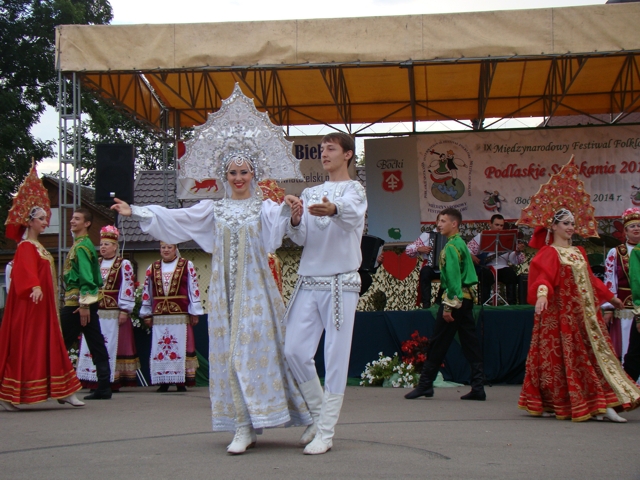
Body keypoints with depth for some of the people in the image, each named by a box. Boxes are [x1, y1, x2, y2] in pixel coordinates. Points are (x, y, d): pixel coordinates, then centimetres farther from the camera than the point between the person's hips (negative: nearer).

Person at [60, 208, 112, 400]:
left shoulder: (81, 246, -11)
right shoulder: (84, 244, 18)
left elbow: (86, 277, -20)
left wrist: (83, 304, -23)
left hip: (77, 301, -10)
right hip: (88, 301, 10)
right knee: (96, 345, 5)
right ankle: (103, 388, 6)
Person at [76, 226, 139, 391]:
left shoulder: (124, 265, -1)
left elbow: (128, 289, -7)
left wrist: (124, 310, -13)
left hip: (114, 314, -5)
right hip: (95, 312, 5)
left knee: (113, 347, -3)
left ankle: (113, 382, 0)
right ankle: (95, 382, 8)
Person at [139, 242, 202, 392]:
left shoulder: (187, 266, 3)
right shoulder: (152, 268, 12)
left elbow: (194, 289, 1)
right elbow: (147, 292, 14)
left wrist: (195, 313, -2)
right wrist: (147, 314, 12)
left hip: (180, 315, -3)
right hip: (159, 316, 3)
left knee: (180, 348, -2)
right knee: (159, 349, 2)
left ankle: (181, 382, 2)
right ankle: (163, 382, 7)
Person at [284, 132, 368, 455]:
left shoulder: (354, 189, 1)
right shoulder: (309, 193, 19)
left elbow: (352, 213, -24)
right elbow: (300, 239, 8)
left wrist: (334, 209, -48)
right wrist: (295, 221, -15)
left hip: (340, 283, -5)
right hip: (308, 282, 6)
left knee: (336, 356, -6)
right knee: (294, 350, 0)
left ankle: (325, 433, -2)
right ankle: (319, 413, 20)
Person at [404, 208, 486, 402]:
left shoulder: (450, 247, -12)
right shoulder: (462, 243, 17)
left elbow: (452, 277, -19)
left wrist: (448, 306, -19)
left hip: (455, 298, -9)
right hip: (467, 297, 9)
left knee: (438, 343, -1)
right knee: (470, 343, 6)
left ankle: (425, 384, 6)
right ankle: (478, 387, 4)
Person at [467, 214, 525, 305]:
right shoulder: (481, 236, 9)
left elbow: (514, 260, 1)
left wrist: (518, 251, -19)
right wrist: (471, 256, -14)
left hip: (502, 267, 2)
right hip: (485, 267, -2)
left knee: (512, 274, -28)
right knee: (486, 275, -35)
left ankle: (511, 304, -17)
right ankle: (484, 304, -26)